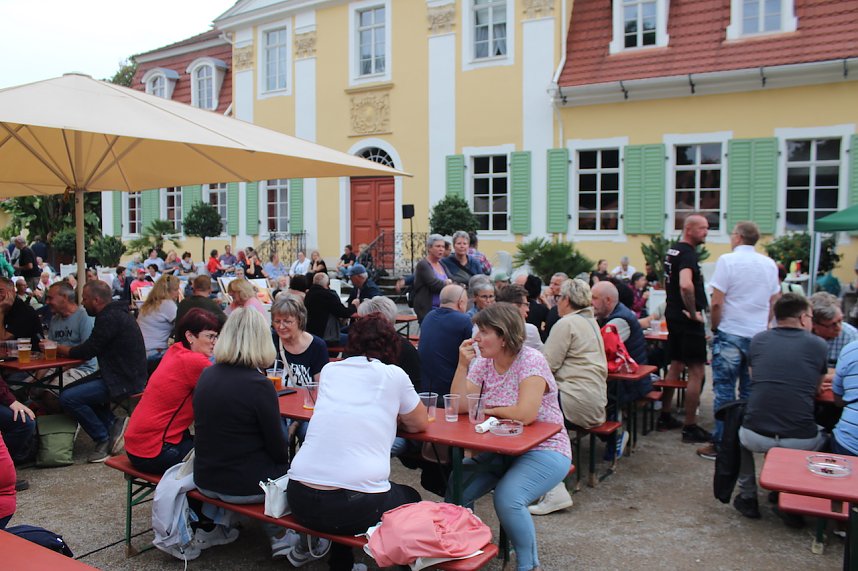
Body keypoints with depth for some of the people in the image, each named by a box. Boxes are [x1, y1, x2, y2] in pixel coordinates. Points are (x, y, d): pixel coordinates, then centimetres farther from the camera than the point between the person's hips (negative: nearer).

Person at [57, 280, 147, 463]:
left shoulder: (110, 318, -17)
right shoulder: (116, 313, 15)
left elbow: (87, 351, -15)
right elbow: (90, 349, 18)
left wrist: (58, 348, 1)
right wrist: (61, 348, 10)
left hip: (124, 382, -11)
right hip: (127, 375, 11)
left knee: (67, 398, -15)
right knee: (76, 388, 23)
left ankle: (103, 438, -1)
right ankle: (113, 424, 12)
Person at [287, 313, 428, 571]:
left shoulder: (330, 370, 12)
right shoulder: (393, 375, 1)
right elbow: (420, 424, 14)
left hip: (300, 498, 5)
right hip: (356, 505, -5)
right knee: (411, 498, 26)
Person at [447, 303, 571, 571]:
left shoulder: (531, 361, -17)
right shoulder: (483, 362, 2)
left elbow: (525, 413, -28)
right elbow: (460, 406, -5)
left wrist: (487, 408, -11)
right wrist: (463, 364, -16)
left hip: (544, 451, -6)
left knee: (507, 498, -29)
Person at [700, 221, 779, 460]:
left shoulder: (727, 261, -10)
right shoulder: (769, 264, 7)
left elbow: (716, 303, -13)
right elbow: (774, 302, 14)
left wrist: (715, 328, 0)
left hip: (730, 335, -5)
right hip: (758, 336, 5)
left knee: (724, 391, 0)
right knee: (751, 390, 13)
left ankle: (721, 444, 4)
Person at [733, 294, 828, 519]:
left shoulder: (758, 340, 6)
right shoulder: (818, 345, 1)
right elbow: (816, 390, 16)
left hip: (756, 438, 2)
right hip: (800, 442, -1)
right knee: (824, 435, 32)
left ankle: (747, 497, 34)